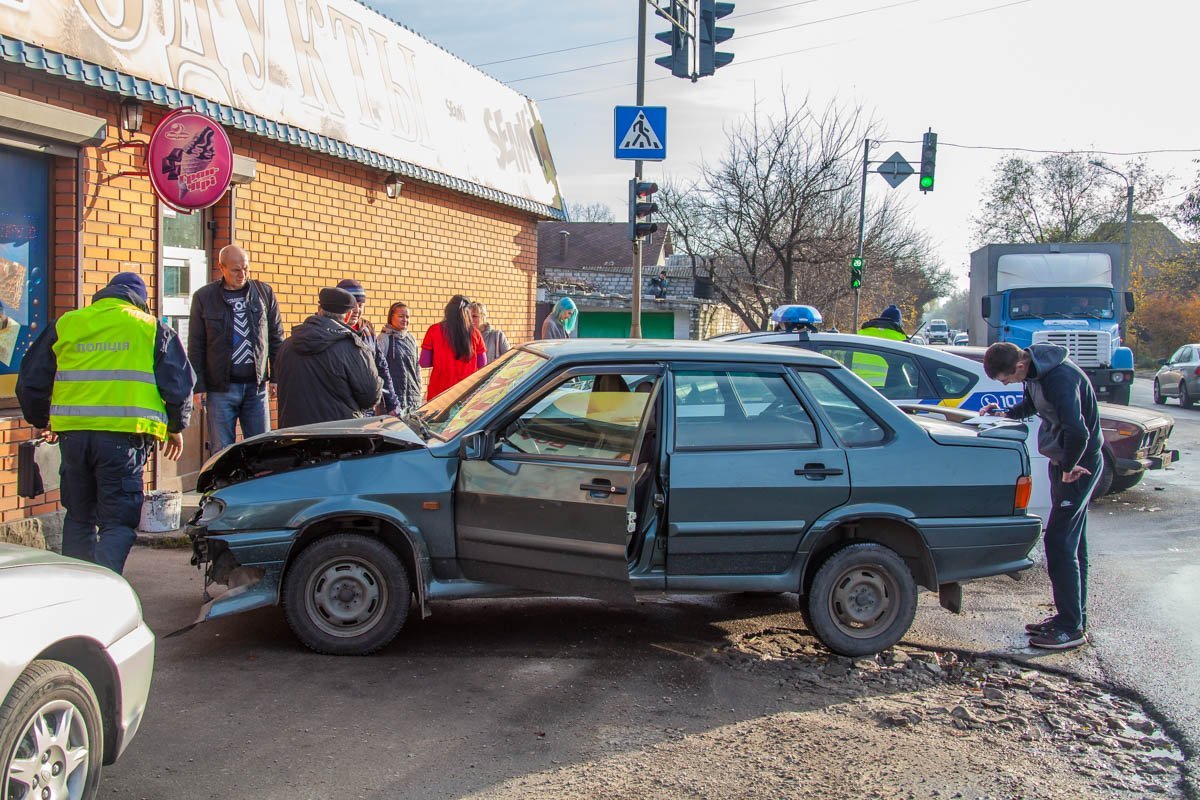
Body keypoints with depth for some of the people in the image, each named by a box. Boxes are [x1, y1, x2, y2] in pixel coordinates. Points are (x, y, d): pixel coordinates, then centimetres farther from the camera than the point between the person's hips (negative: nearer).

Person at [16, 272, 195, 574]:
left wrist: (41, 421, 35)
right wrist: (176, 428, 21)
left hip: (72, 433, 3)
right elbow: (179, 384, 6)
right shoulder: (153, 329, 9)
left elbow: (31, 381, 19)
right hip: (124, 436, -3)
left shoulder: (64, 325, 16)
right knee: (118, 521, 0)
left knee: (79, 518, 19)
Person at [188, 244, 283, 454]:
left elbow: (276, 338, 10)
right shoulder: (204, 297, 1)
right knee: (222, 451, 2)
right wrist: (198, 386, -2)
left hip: (256, 385, 2)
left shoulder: (264, 293, 6)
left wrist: (277, 378, 5)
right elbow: (196, 346, 3)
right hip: (220, 388, -2)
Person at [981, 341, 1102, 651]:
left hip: (1078, 465, -10)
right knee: (1072, 542, 15)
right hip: (1063, 462, 10)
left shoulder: (1060, 377, -28)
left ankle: (1072, 627, -3)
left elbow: (1077, 431, -38)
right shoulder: (1034, 372, 3)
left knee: (1059, 541, -9)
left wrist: (1070, 466, -21)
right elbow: (1031, 404, 24)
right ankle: (1073, 616, 25)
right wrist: (1005, 414, 4)